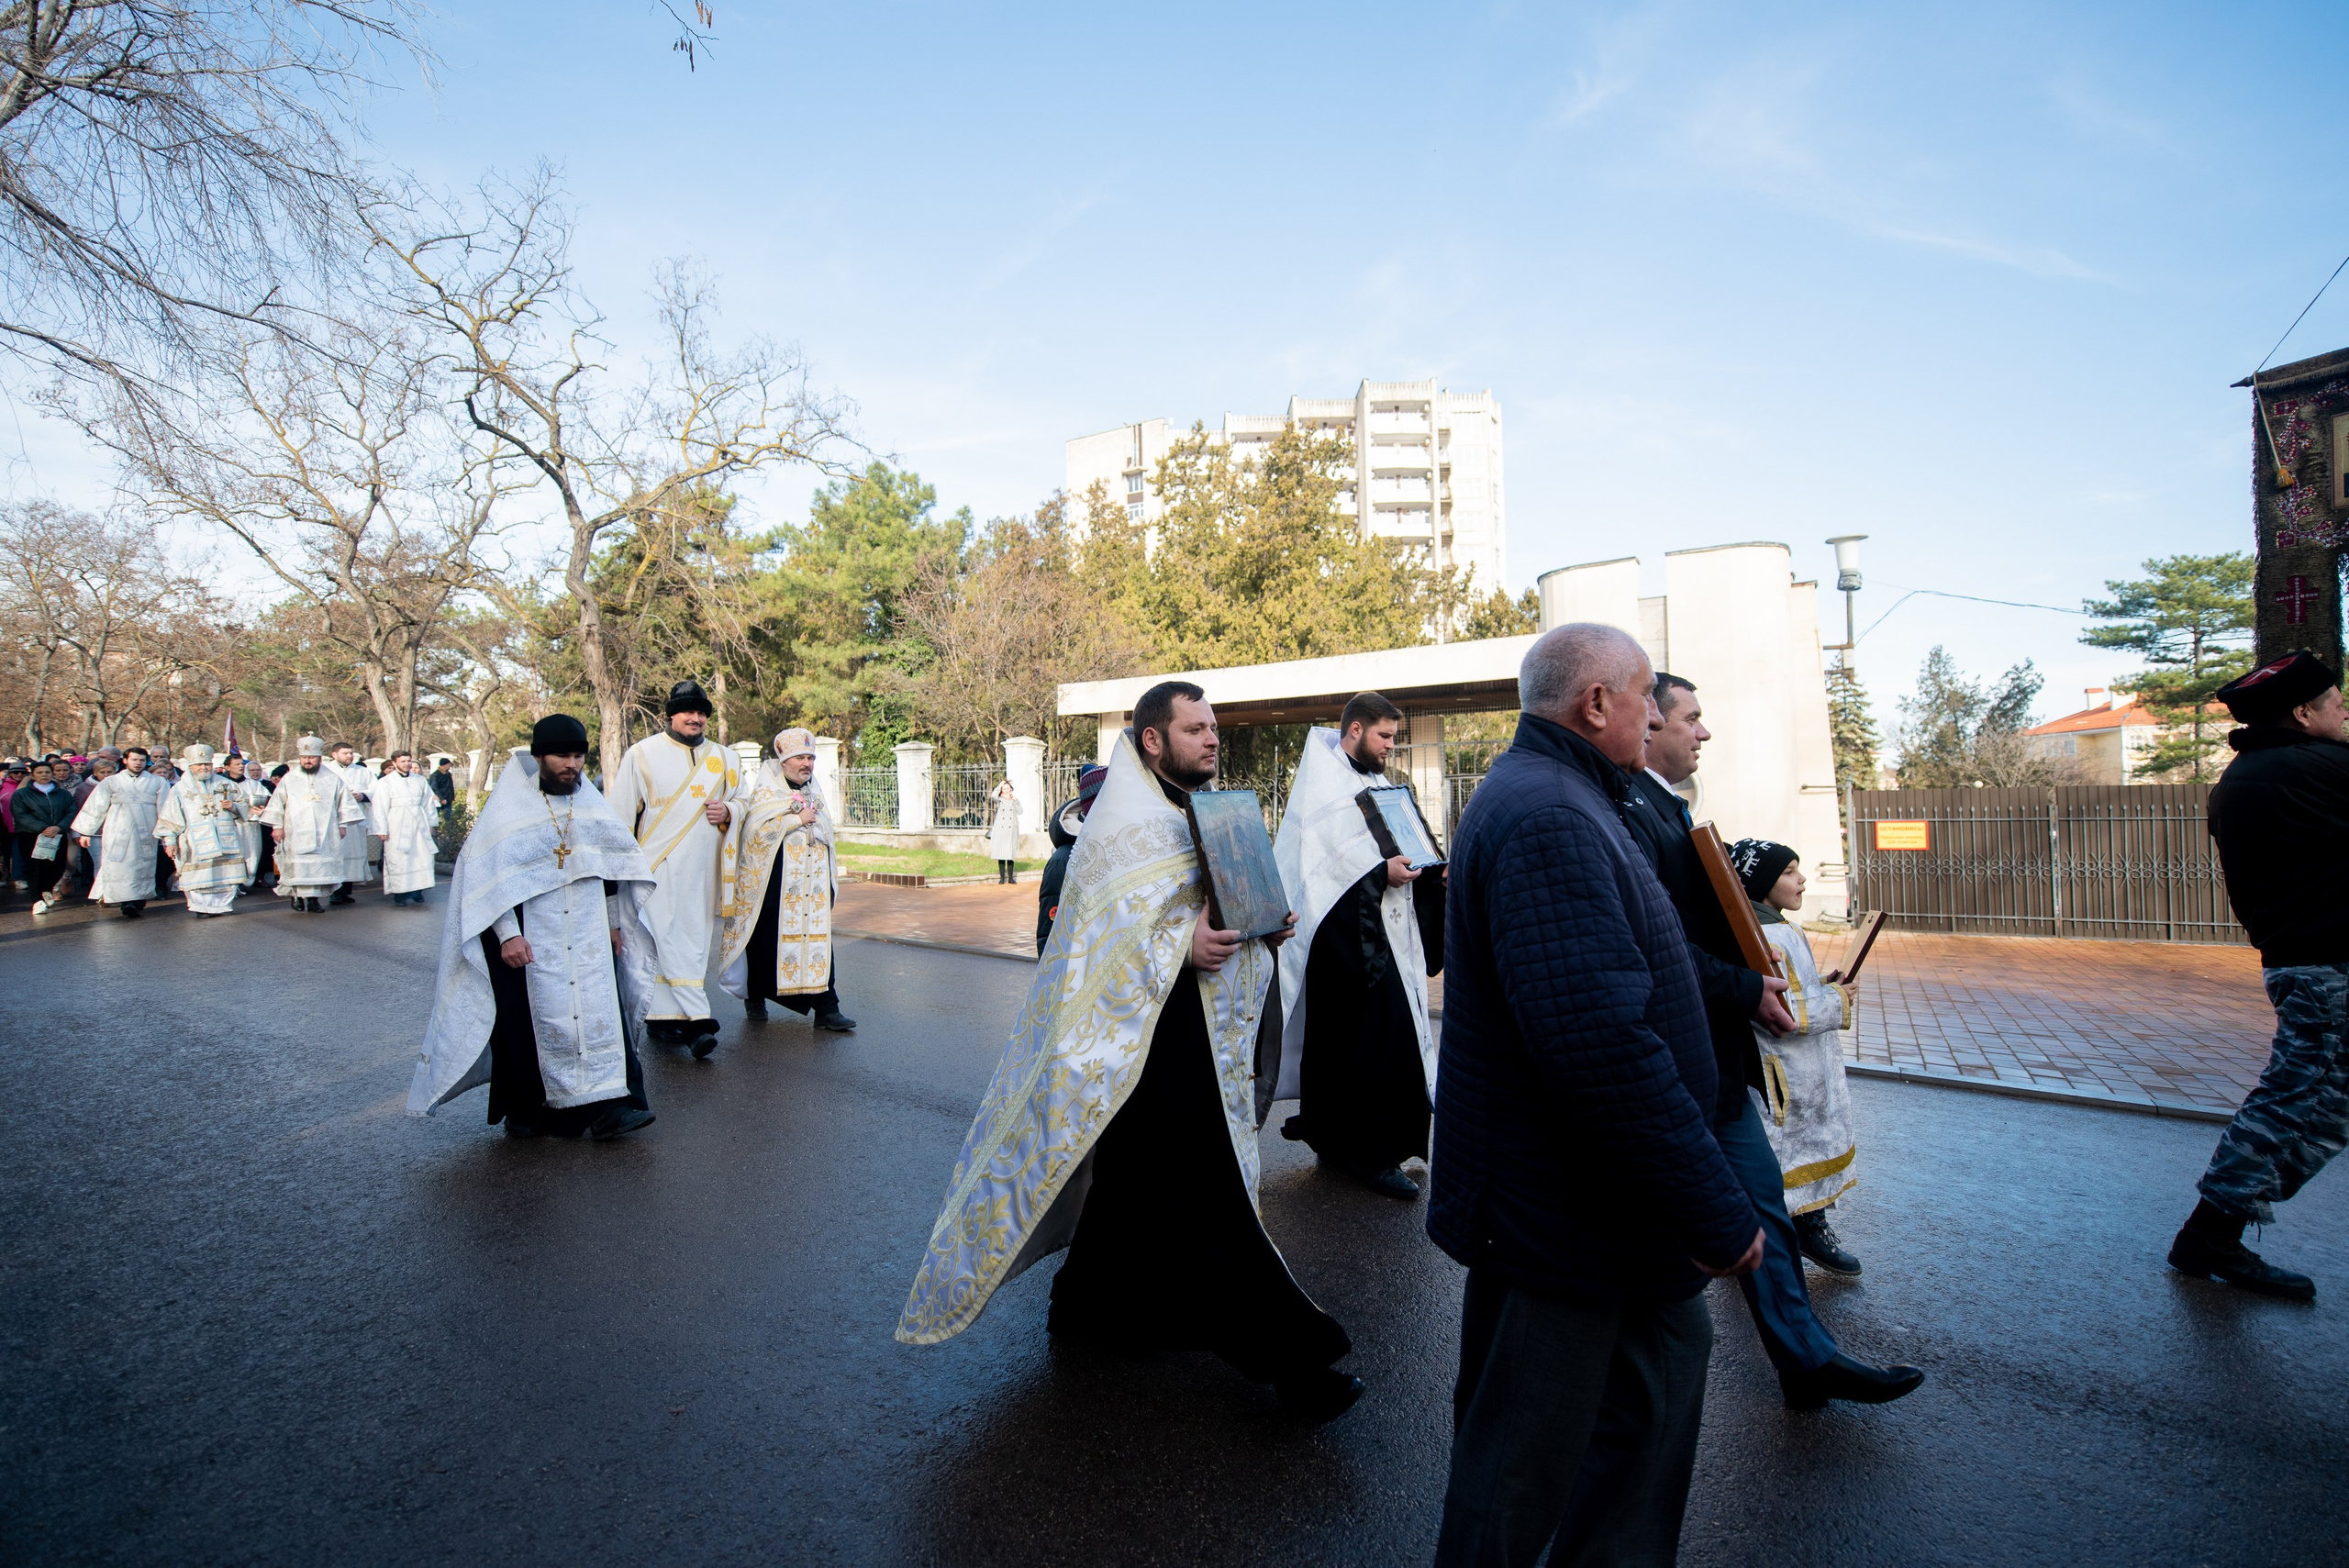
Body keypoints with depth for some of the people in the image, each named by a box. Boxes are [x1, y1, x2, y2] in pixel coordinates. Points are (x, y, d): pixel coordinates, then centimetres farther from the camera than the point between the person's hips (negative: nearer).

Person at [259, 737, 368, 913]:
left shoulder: (333, 779, 7)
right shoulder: (289, 779, 7)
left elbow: (344, 802, 10)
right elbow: (277, 804, 10)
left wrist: (343, 824, 5)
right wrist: (277, 826, 4)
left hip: (325, 832, 0)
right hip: (296, 833, 0)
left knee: (321, 864, -2)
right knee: (298, 865, -5)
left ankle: (314, 898, 4)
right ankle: (298, 896, 5)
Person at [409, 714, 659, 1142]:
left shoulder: (591, 806, 8)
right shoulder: (508, 809, -5)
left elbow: (611, 864, 14)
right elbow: (489, 875, -8)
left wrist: (614, 923, 12)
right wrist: (507, 934, -15)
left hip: (589, 937, 4)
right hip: (529, 940, -3)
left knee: (601, 1012, -5)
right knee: (529, 1019, 3)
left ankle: (606, 1106, -3)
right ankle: (526, 1112, 19)